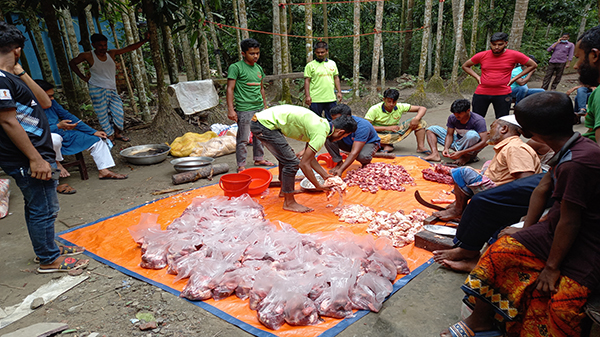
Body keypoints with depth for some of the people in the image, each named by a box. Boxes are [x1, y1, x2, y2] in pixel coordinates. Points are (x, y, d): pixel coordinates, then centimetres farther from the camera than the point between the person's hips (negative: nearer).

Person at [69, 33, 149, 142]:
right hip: (97, 90, -4)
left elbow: (129, 48, 2)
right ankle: (109, 135, 8)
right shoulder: (88, 56, -3)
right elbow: (72, 63, 11)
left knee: (118, 111, 2)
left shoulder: (111, 53, 6)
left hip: (112, 90, 4)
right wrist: (83, 77, 3)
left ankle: (117, 133, 18)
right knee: (103, 114, -2)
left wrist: (145, 40, -7)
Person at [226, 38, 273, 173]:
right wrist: (230, 109, -16)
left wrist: (265, 106, 24)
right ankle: (241, 165, 7)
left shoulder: (259, 68, 14)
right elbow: (230, 89, -10)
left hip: (259, 108, 7)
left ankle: (259, 159, 29)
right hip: (244, 109, -7)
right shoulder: (236, 67, -7)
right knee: (243, 139, -2)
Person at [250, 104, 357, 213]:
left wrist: (326, 176, 15)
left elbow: (309, 158, 18)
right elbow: (304, 164, -15)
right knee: (292, 163, -8)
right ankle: (289, 203, 6)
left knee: (286, 158, 25)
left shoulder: (322, 124, 13)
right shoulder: (321, 135, -16)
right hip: (265, 125, -10)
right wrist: (319, 186, -5)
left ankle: (284, 191, 43)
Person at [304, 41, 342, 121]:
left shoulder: (332, 63, 11)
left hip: (331, 98, 3)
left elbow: (336, 78, 15)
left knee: (332, 120, 10)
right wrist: (307, 95, -11)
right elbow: (307, 81, -3)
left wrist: (339, 92, 8)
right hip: (315, 99, -3)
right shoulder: (310, 65, 0)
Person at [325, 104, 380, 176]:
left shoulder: (361, 126, -37)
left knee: (362, 156, -41)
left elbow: (354, 152, -43)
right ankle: (339, 163, -5)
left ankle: (366, 163, -3)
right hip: (349, 143, 4)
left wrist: (341, 170, -50)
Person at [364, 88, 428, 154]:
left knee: (420, 122, -8)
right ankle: (387, 146, -24)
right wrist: (386, 128, -28)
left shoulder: (400, 107, -8)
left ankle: (420, 146, -17)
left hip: (395, 132, 4)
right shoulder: (374, 109, -17)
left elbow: (423, 109, -4)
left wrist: (417, 119, -26)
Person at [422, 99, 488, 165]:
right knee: (432, 129, 1)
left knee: (472, 134, -41)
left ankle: (466, 157, -15)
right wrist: (446, 148, -25)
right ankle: (435, 154, -22)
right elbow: (449, 135, -1)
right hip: (458, 142, 6)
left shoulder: (478, 120, -23)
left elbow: (484, 142, -30)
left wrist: (461, 153, -37)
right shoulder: (452, 118, -9)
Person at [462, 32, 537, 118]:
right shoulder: (482, 55, 1)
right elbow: (465, 66, 15)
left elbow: (533, 65, 10)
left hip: (503, 94, -1)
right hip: (481, 93, 1)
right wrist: (477, 77, 2)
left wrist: (515, 78, 2)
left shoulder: (514, 55, -1)